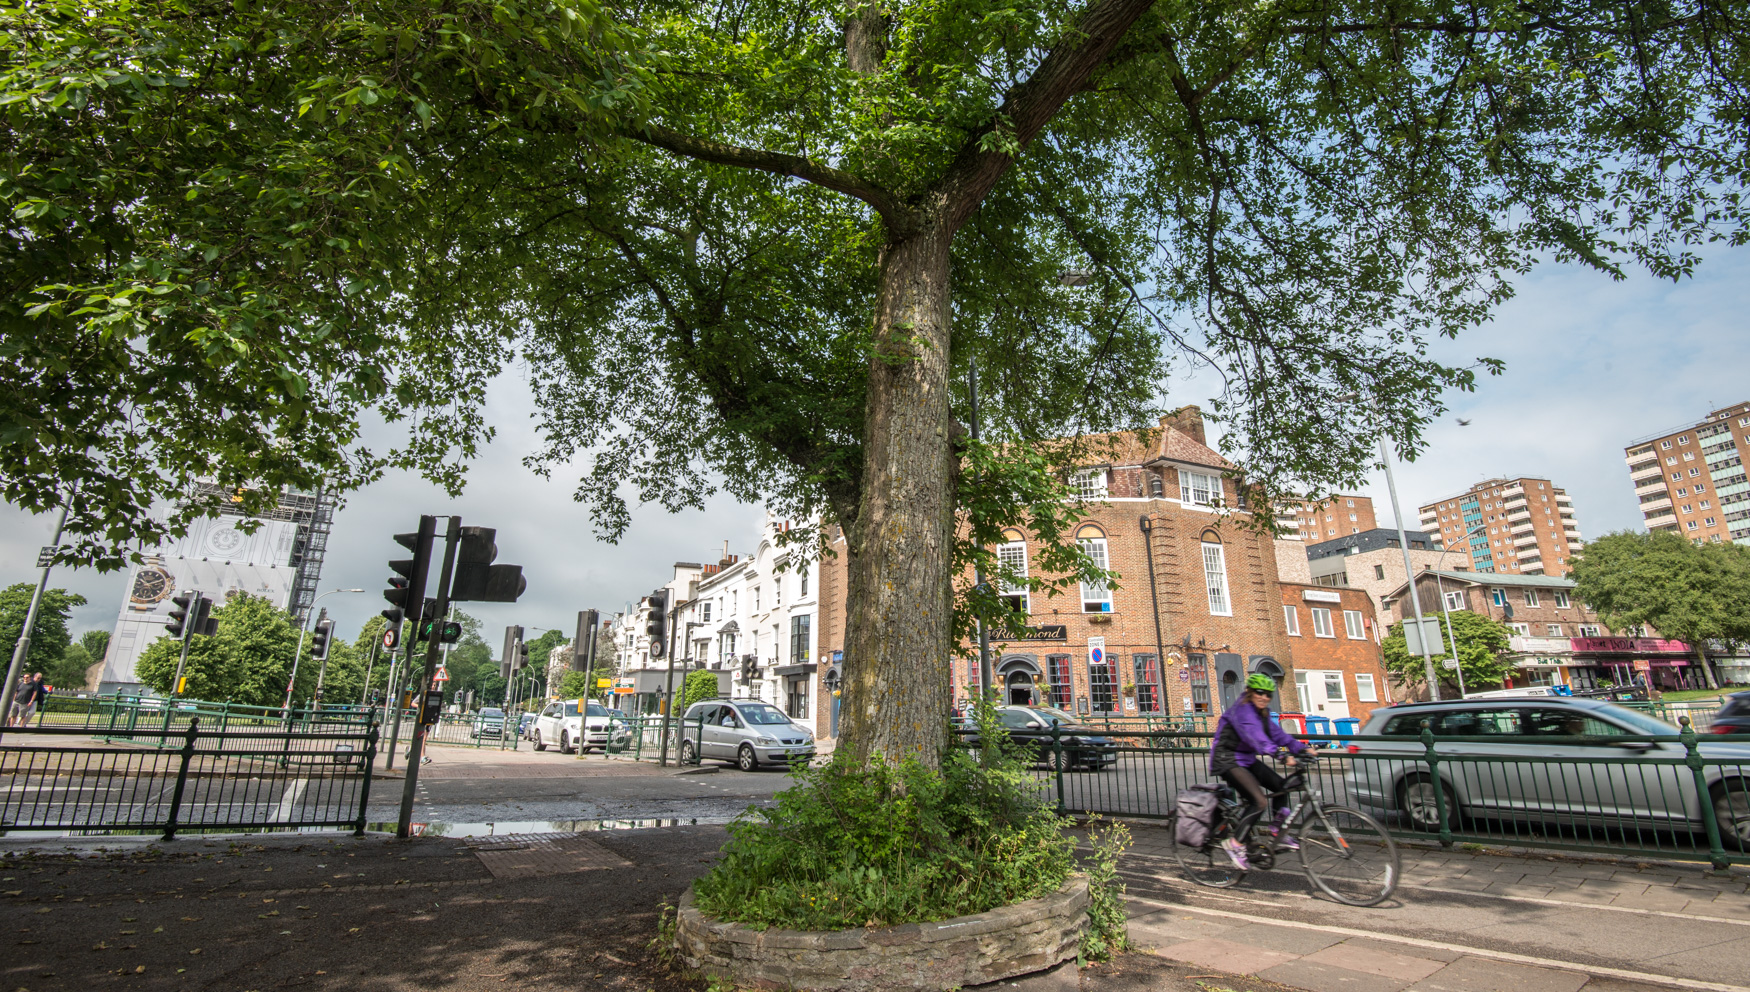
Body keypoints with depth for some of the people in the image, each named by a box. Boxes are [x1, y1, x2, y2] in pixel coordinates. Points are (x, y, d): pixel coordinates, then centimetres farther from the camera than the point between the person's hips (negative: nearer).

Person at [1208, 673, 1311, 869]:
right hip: (1227, 761, -9)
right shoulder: (1242, 710, -21)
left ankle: (1278, 834, 17)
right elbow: (1256, 737, -36)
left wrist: (1301, 748, -9)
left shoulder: (1261, 712, 10)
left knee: (1281, 786, 2)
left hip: (1246, 759, 9)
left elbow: (1276, 733, 3)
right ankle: (1235, 844, -9)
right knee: (1260, 802, -20)